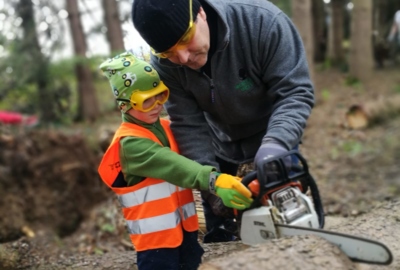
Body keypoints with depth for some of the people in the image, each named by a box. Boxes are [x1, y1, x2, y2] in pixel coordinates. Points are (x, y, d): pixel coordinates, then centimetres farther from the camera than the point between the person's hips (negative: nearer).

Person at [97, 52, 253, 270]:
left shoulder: (167, 128, 8)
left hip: (185, 227, 8)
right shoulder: (130, 143, -19)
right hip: (155, 235, -8)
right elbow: (172, 166, -33)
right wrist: (213, 180, -46)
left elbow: (184, 159, 0)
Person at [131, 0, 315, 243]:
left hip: (273, 136, -2)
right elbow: (188, 125, -20)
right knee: (218, 231, 10)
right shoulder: (164, 64, -24)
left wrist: (274, 145, -46)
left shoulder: (262, 21, -33)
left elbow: (295, 92, -31)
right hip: (219, 144, 3)